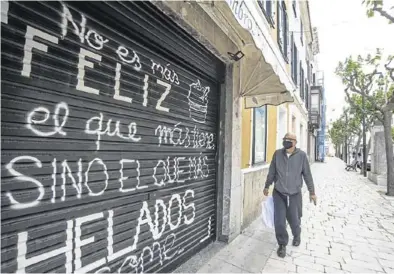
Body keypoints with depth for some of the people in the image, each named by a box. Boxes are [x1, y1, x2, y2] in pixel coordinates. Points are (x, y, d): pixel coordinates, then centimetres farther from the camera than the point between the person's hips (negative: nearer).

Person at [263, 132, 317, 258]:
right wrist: (267, 186, 13)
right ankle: (282, 244, 27)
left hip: (295, 194, -1)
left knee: (294, 220, 14)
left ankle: (297, 236, 49)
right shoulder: (277, 154, -4)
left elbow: (307, 175, 0)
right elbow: (271, 172, 5)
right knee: (279, 221, 2)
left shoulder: (301, 155, -8)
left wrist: (312, 192, 5)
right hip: (278, 193, 1)